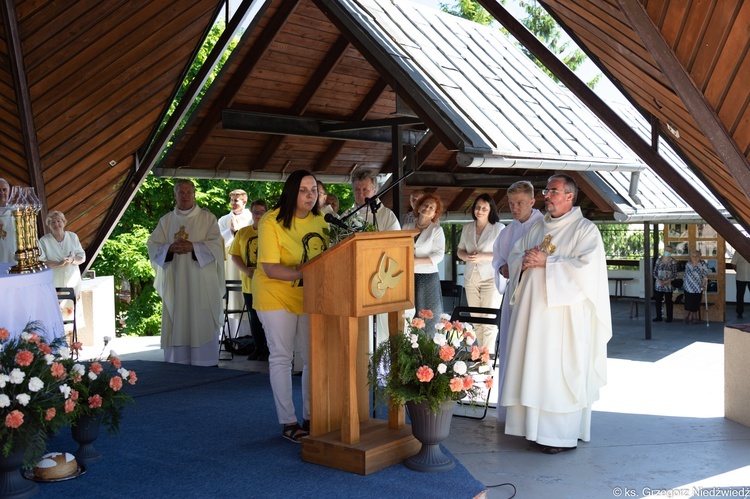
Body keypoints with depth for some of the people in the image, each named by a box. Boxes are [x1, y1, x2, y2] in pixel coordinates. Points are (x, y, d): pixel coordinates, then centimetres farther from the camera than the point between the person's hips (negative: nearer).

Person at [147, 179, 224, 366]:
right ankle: (177, 364, 6)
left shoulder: (207, 218, 5)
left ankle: (206, 364, -1)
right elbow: (152, 246, 8)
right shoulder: (166, 220, 13)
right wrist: (170, 248, -11)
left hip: (201, 282, -3)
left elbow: (216, 244, -4)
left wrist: (193, 247, -17)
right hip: (175, 282, 3)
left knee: (202, 322, -5)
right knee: (177, 323, 1)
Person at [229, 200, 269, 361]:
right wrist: (246, 270, -10)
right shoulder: (242, 232, 9)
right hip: (248, 283, 4)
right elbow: (234, 255, 7)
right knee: (254, 317, 13)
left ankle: (267, 349, 12)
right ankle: (257, 347, 24)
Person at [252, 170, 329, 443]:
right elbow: (269, 268, -23)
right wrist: (304, 274, -34)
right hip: (276, 295, -5)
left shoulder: (319, 221, -1)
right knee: (281, 358, 1)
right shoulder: (271, 222, -18)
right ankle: (288, 423, 9)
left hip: (310, 296, 5)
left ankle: (310, 418, 18)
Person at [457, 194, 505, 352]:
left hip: (491, 278, -5)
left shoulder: (499, 228, -5)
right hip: (471, 278, 5)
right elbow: (460, 250, 17)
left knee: (489, 321, -8)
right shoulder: (467, 228, 12)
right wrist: (466, 256, -7)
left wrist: (482, 257, -20)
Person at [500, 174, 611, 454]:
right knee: (534, 368, 7)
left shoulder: (585, 229, -3)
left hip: (564, 313, -6)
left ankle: (563, 434, 2)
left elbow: (586, 267, -16)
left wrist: (546, 262, -16)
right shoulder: (536, 229, 17)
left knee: (561, 371, -5)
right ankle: (537, 427, 16)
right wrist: (525, 261, -6)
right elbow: (513, 258, 18)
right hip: (533, 310, 7)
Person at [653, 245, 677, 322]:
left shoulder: (673, 262, -2)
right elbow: (655, 272, 5)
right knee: (658, 301, 4)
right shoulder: (659, 260, 6)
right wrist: (659, 280, -11)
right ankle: (658, 317, 12)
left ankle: (669, 317, 11)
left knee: (668, 302, 2)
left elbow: (674, 275, -4)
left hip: (668, 285, -3)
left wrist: (666, 282, -15)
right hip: (658, 285, 3)